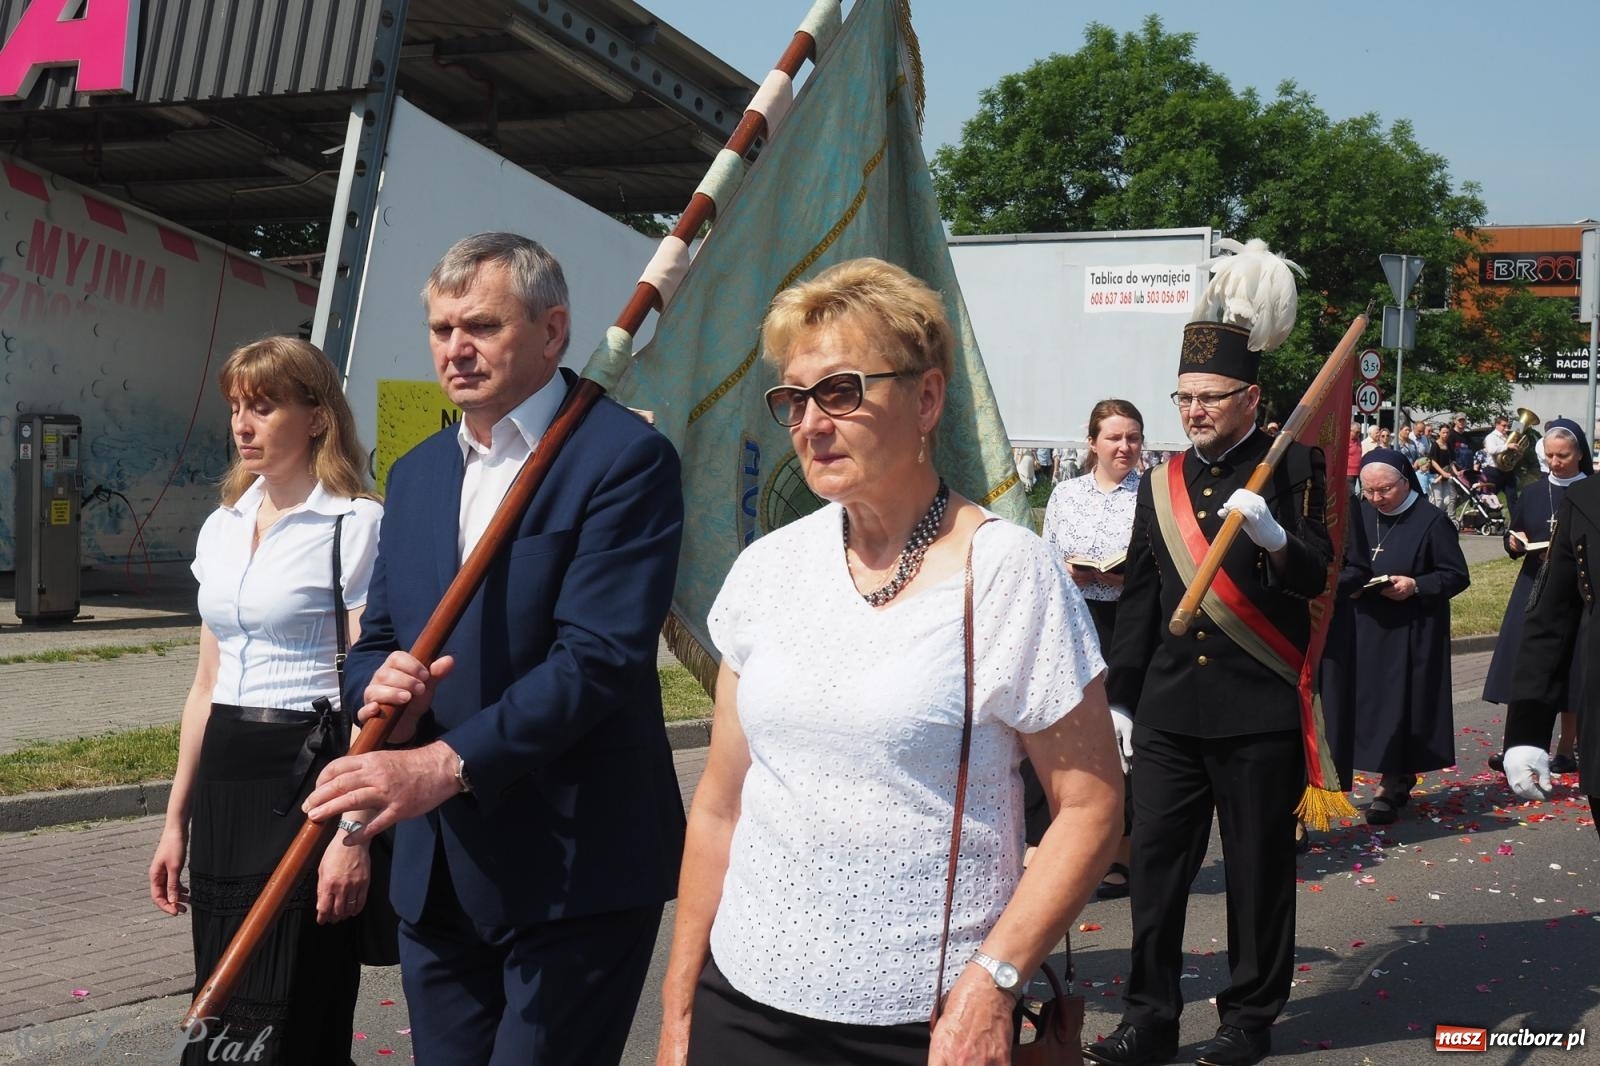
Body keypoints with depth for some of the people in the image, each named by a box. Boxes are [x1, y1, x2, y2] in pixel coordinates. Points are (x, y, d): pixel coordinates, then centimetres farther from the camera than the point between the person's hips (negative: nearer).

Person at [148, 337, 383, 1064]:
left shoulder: (355, 526, -9)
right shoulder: (221, 528, 12)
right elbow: (207, 684, 16)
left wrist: (355, 833, -17)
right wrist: (177, 819, 16)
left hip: (308, 776, -7)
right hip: (225, 778, 7)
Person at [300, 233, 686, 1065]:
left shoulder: (624, 457, -11)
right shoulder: (417, 472, 13)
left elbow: (599, 654, -20)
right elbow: (377, 639, 15)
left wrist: (448, 763, -27)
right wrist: (381, 689, -9)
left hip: (574, 871, -7)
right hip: (436, 870, 7)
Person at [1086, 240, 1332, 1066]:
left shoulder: (1290, 468, -3)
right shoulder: (1161, 483, 11)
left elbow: (1321, 575, -10)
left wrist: (1271, 535, -29)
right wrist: (1119, 699, 14)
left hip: (1260, 713, -4)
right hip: (1169, 710, 5)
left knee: (1258, 870, 7)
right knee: (1154, 864, 6)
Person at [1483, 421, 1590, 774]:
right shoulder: (1533, 494, 9)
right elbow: (1512, 540, 15)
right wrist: (1514, 543, -6)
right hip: (1534, 590, 4)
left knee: (1569, 676, 1)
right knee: (1524, 672, -1)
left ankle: (1566, 751, 12)